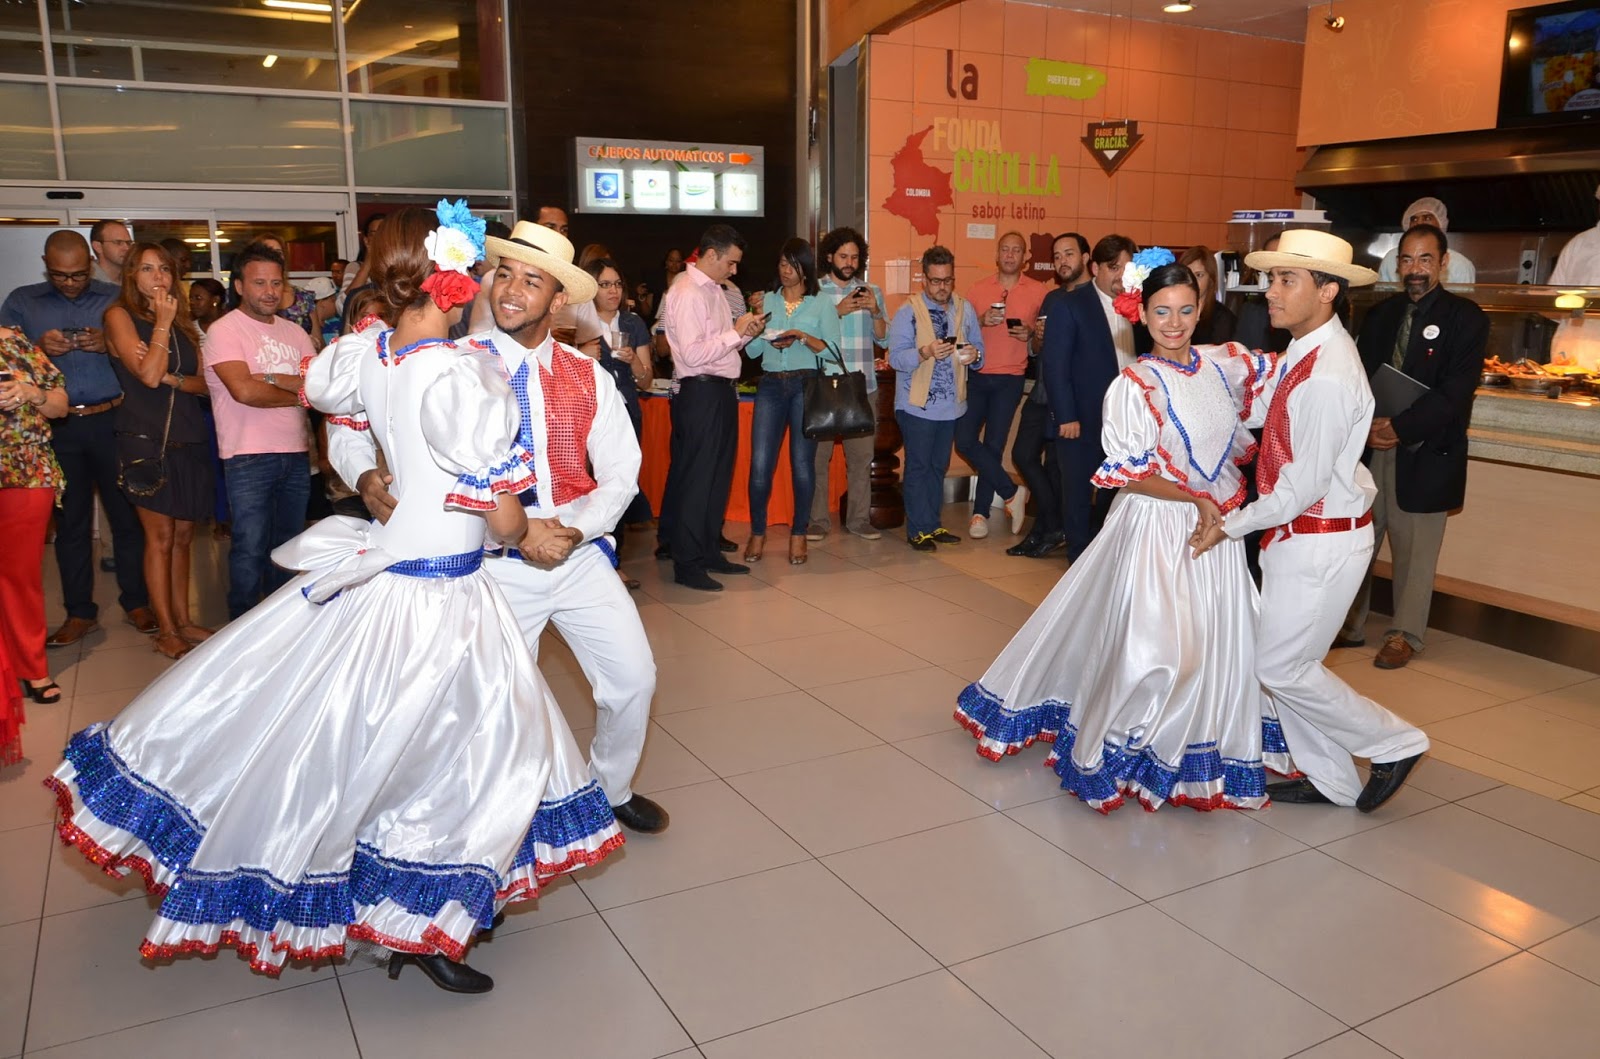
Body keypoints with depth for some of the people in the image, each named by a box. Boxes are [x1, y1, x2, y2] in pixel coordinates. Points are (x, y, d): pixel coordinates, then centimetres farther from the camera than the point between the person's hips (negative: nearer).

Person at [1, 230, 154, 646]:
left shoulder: (115, 298, 8)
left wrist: (108, 344, -15)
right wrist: (38, 348, -11)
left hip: (111, 421, -1)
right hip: (56, 428, 1)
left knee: (127, 513, 1)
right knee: (70, 521, 7)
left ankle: (136, 602, 13)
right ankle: (80, 612, 15)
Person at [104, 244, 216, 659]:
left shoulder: (183, 322, 15)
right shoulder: (120, 316, -2)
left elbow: (204, 383, 7)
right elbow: (148, 375, -15)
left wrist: (171, 378, -11)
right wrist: (162, 322, -9)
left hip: (189, 441, 5)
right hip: (147, 441, -5)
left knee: (183, 536, 8)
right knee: (160, 537, -3)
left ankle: (183, 620, 17)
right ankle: (166, 631, 5)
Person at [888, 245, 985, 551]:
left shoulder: (965, 309, 7)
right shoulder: (909, 311, -7)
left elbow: (979, 349, 10)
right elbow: (896, 357, -16)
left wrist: (974, 354, -13)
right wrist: (926, 353, -32)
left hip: (952, 403, 5)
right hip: (917, 405, -5)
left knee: (939, 467, 14)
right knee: (918, 467, 0)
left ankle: (932, 525, 25)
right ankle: (918, 530, 8)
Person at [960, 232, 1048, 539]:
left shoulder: (1038, 292, 2)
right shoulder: (978, 289, 6)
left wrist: (1031, 334, -13)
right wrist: (982, 320, -11)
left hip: (1010, 379, -2)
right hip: (976, 375, 2)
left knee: (994, 446, 3)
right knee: (965, 440, -7)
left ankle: (981, 513, 13)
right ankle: (1011, 492, 7)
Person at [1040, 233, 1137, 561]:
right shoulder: (1069, 306, -5)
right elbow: (1054, 365, -9)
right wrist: (1066, 417, -14)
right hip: (1083, 420, -4)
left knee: (1112, 491, 9)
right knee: (1081, 493, 6)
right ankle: (1080, 560, 18)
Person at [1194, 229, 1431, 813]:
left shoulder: (1327, 377, -25)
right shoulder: (1307, 351, 4)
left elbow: (1304, 486, -23)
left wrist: (1231, 525, -13)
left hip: (1320, 543, -9)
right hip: (1298, 535, 9)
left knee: (1282, 668, 2)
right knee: (1286, 661, 16)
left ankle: (1394, 743, 22)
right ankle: (1329, 780, 31)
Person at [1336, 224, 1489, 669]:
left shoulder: (1466, 318, -3)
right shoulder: (1380, 314, 12)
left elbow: (1454, 391, -11)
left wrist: (1400, 428, -18)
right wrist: (1367, 426, -9)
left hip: (1425, 453, -4)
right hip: (1369, 446, 4)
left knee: (1414, 549, 3)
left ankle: (1406, 635, 17)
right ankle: (1349, 624, 18)